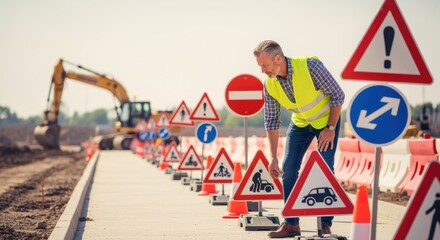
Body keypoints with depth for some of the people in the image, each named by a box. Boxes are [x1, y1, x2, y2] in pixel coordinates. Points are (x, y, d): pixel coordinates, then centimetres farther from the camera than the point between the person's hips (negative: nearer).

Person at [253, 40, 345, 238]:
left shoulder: (310, 66, -31)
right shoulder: (269, 85, -16)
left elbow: (337, 95, -22)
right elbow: (271, 121, -7)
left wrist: (331, 129, -22)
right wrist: (273, 157, -8)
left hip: (327, 119, -4)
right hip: (300, 123, 5)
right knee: (288, 167, -3)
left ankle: (326, 224, -2)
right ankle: (291, 224, 4)